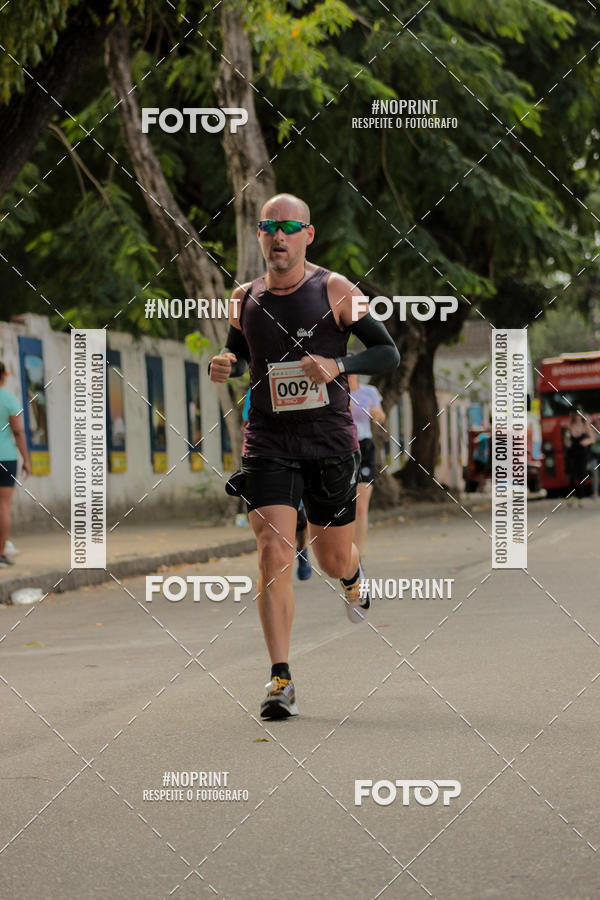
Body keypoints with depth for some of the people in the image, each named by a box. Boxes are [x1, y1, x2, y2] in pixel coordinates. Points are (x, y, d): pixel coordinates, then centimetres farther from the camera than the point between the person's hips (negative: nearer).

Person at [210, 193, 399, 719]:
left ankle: (352, 577, 50)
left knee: (333, 560, 10)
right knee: (274, 553, -14)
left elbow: (389, 354, -4)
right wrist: (224, 367, -3)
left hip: (330, 439, -1)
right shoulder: (245, 299, 4)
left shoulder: (335, 290, -5)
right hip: (268, 441, 1)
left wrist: (338, 366, -21)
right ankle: (281, 680, -10)